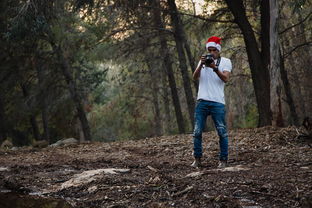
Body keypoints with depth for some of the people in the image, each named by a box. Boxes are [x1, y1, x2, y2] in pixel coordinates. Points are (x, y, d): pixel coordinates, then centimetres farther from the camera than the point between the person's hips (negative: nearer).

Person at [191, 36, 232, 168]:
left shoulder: (225, 62, 6)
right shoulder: (203, 61, 15)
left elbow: (226, 79, -10)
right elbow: (195, 77, 1)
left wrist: (215, 68, -24)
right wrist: (201, 65, -16)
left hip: (218, 103, -2)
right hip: (202, 101, 3)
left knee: (222, 132, -2)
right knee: (197, 132, 0)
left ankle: (223, 160, 5)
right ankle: (197, 159, 8)